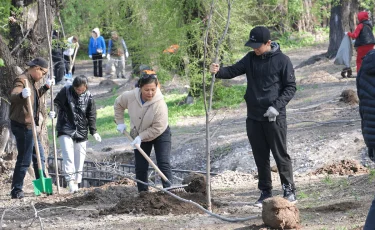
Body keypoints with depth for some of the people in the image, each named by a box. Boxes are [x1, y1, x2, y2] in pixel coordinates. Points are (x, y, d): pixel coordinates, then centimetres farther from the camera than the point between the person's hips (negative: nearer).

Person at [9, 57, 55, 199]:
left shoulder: (32, 82, 15)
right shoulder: (22, 80, -17)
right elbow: (13, 97, -35)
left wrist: (46, 87, 36)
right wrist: (22, 95, -55)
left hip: (32, 126, 10)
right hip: (23, 126, -10)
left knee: (39, 158, 17)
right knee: (24, 159, -7)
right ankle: (16, 191, -1)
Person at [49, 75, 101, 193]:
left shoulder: (89, 97, 3)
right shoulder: (66, 91, -4)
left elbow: (91, 116, 7)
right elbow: (57, 103, -1)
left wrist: (93, 131, 1)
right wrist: (54, 112, -23)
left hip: (81, 132, 3)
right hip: (65, 130, -3)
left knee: (79, 158, 6)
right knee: (68, 156, -16)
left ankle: (76, 182, 15)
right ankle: (70, 181, -20)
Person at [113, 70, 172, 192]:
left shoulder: (160, 104, -32)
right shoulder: (130, 96, -22)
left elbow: (158, 128, -28)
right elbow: (118, 104, 1)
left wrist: (141, 137, -28)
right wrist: (120, 122, -1)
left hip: (160, 134, -4)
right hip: (140, 136, 4)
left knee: (164, 164, -15)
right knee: (140, 167, 5)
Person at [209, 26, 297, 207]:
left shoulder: (281, 60, -7)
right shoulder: (251, 58, 8)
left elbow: (290, 87, -6)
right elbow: (234, 70, -1)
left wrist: (277, 106, -17)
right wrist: (218, 71, -22)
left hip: (274, 117, -5)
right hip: (254, 117, 5)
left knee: (280, 155, 0)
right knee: (260, 157, 10)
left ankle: (289, 190, 9)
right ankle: (265, 192, 18)